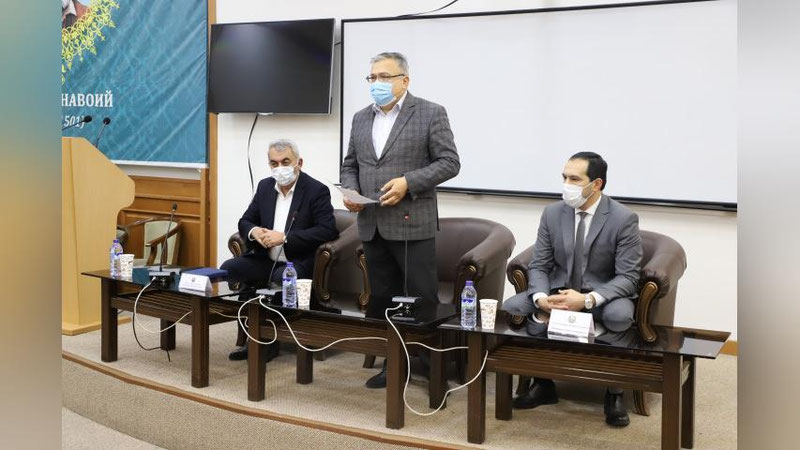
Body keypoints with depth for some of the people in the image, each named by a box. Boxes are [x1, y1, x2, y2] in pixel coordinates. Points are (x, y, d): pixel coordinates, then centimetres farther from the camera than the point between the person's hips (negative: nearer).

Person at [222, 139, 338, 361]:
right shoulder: (265, 186, 11)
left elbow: (328, 230, -18)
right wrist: (254, 231, -10)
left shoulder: (317, 191, -8)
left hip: (299, 261, -6)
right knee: (228, 269, -15)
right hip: (266, 259, 6)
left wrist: (284, 237, -21)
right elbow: (245, 221, 17)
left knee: (279, 279, -35)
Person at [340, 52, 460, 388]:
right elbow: (350, 166, 19)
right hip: (372, 226, 6)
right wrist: (350, 191, -2)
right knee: (382, 300, 10)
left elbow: (449, 163, -7)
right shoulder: (361, 119, 15)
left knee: (423, 299, -2)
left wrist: (408, 182, -18)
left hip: (412, 223, -5)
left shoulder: (431, 114, -3)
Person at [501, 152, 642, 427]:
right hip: (559, 291, 4)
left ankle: (614, 393, -12)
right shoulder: (552, 214, 1)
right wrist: (541, 298, -22)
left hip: (603, 294, -3)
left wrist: (588, 300, -31)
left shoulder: (624, 219, -11)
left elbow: (628, 277, -14)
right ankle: (543, 383, -4)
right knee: (511, 307, -21)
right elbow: (539, 266, 2)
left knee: (619, 316, -38)